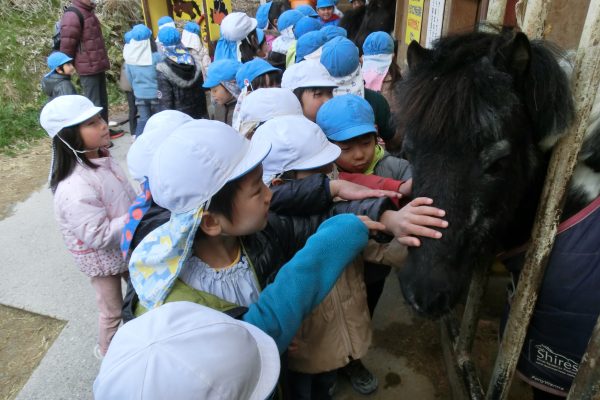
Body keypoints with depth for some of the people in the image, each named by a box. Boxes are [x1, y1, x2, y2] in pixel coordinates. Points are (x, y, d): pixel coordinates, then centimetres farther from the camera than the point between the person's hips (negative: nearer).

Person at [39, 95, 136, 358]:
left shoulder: (100, 158, -9)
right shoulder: (75, 189, -36)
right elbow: (99, 237, -33)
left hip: (126, 245, 8)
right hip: (103, 258, -8)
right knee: (113, 310, 16)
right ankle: (107, 351, 46)